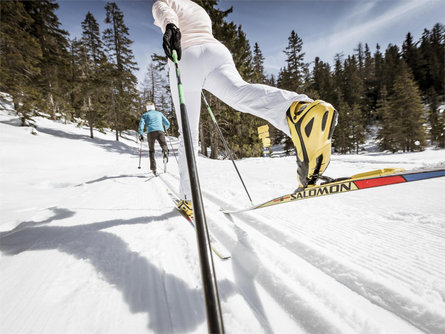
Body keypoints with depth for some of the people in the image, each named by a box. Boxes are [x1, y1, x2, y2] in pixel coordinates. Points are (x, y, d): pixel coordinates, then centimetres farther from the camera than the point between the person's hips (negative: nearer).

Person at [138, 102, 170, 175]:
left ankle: (153, 168, 1)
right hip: (160, 131, 0)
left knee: (151, 150, 10)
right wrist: (166, 128, 46)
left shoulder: (145, 115, 21)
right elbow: (167, 123, 26)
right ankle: (165, 152, -43)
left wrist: (140, 134, 7)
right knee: (164, 145, -6)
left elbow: (141, 124, 4)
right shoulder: (159, 113, 27)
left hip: (150, 132, 0)